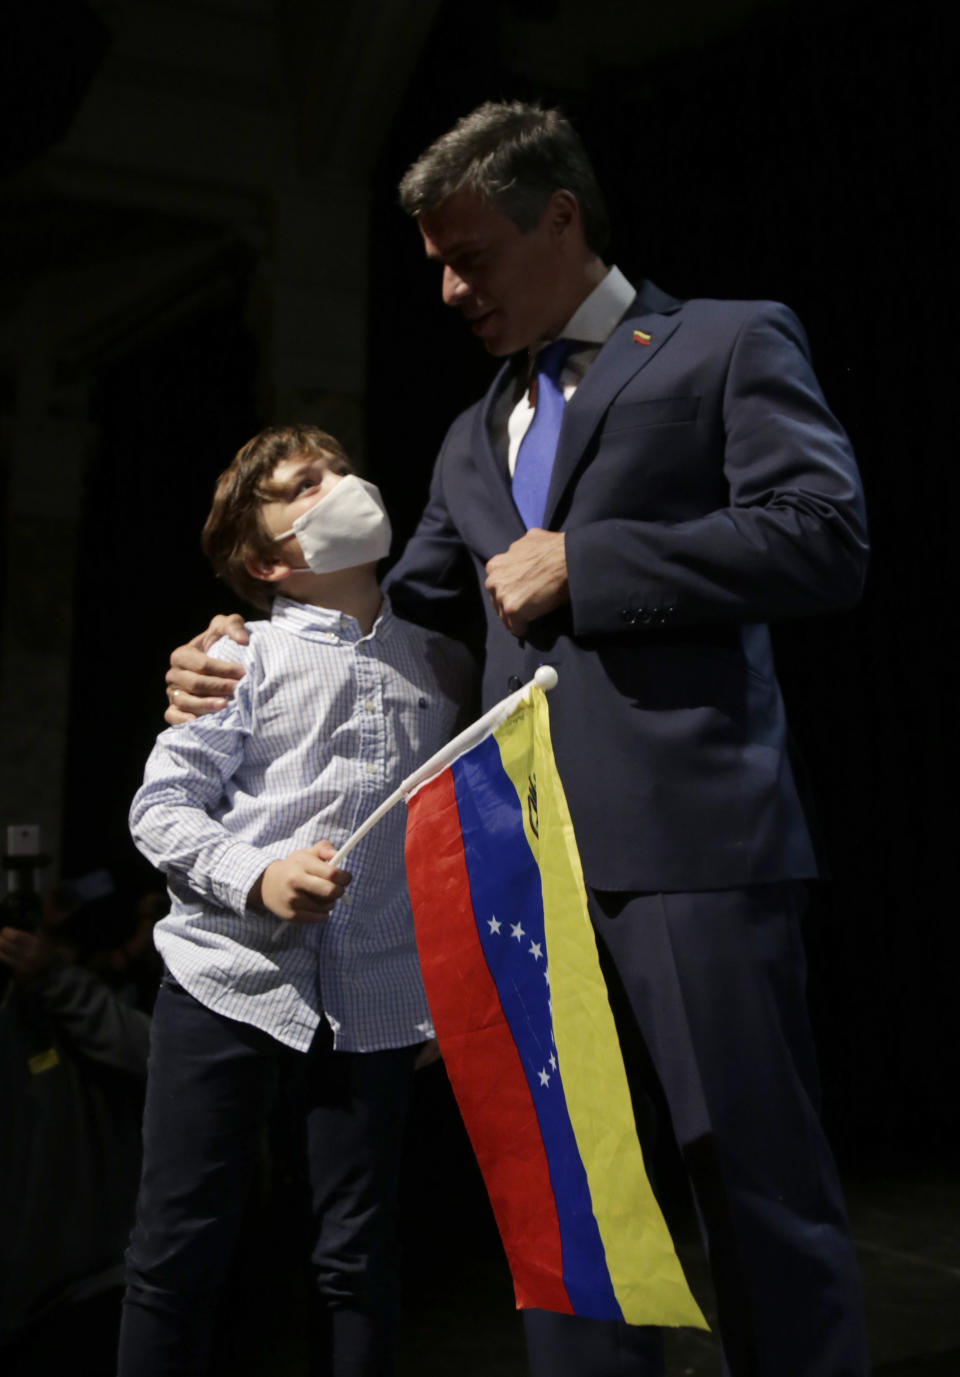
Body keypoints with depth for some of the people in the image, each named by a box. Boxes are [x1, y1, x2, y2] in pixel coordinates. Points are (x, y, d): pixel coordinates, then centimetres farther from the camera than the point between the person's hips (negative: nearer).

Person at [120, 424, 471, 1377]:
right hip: (229, 975, -2)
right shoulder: (243, 656, 2)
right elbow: (159, 807, -1)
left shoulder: (441, 666, 12)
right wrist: (258, 877, -17)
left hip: (375, 995, 2)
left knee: (357, 1256, 7)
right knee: (178, 1251, 2)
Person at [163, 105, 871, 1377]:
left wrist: (579, 564, -8)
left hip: (691, 837, -6)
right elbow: (402, 607, 30)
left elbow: (827, 542, -8)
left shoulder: (729, 345, 5)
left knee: (763, 1188, -2)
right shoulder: (476, 438, 25)